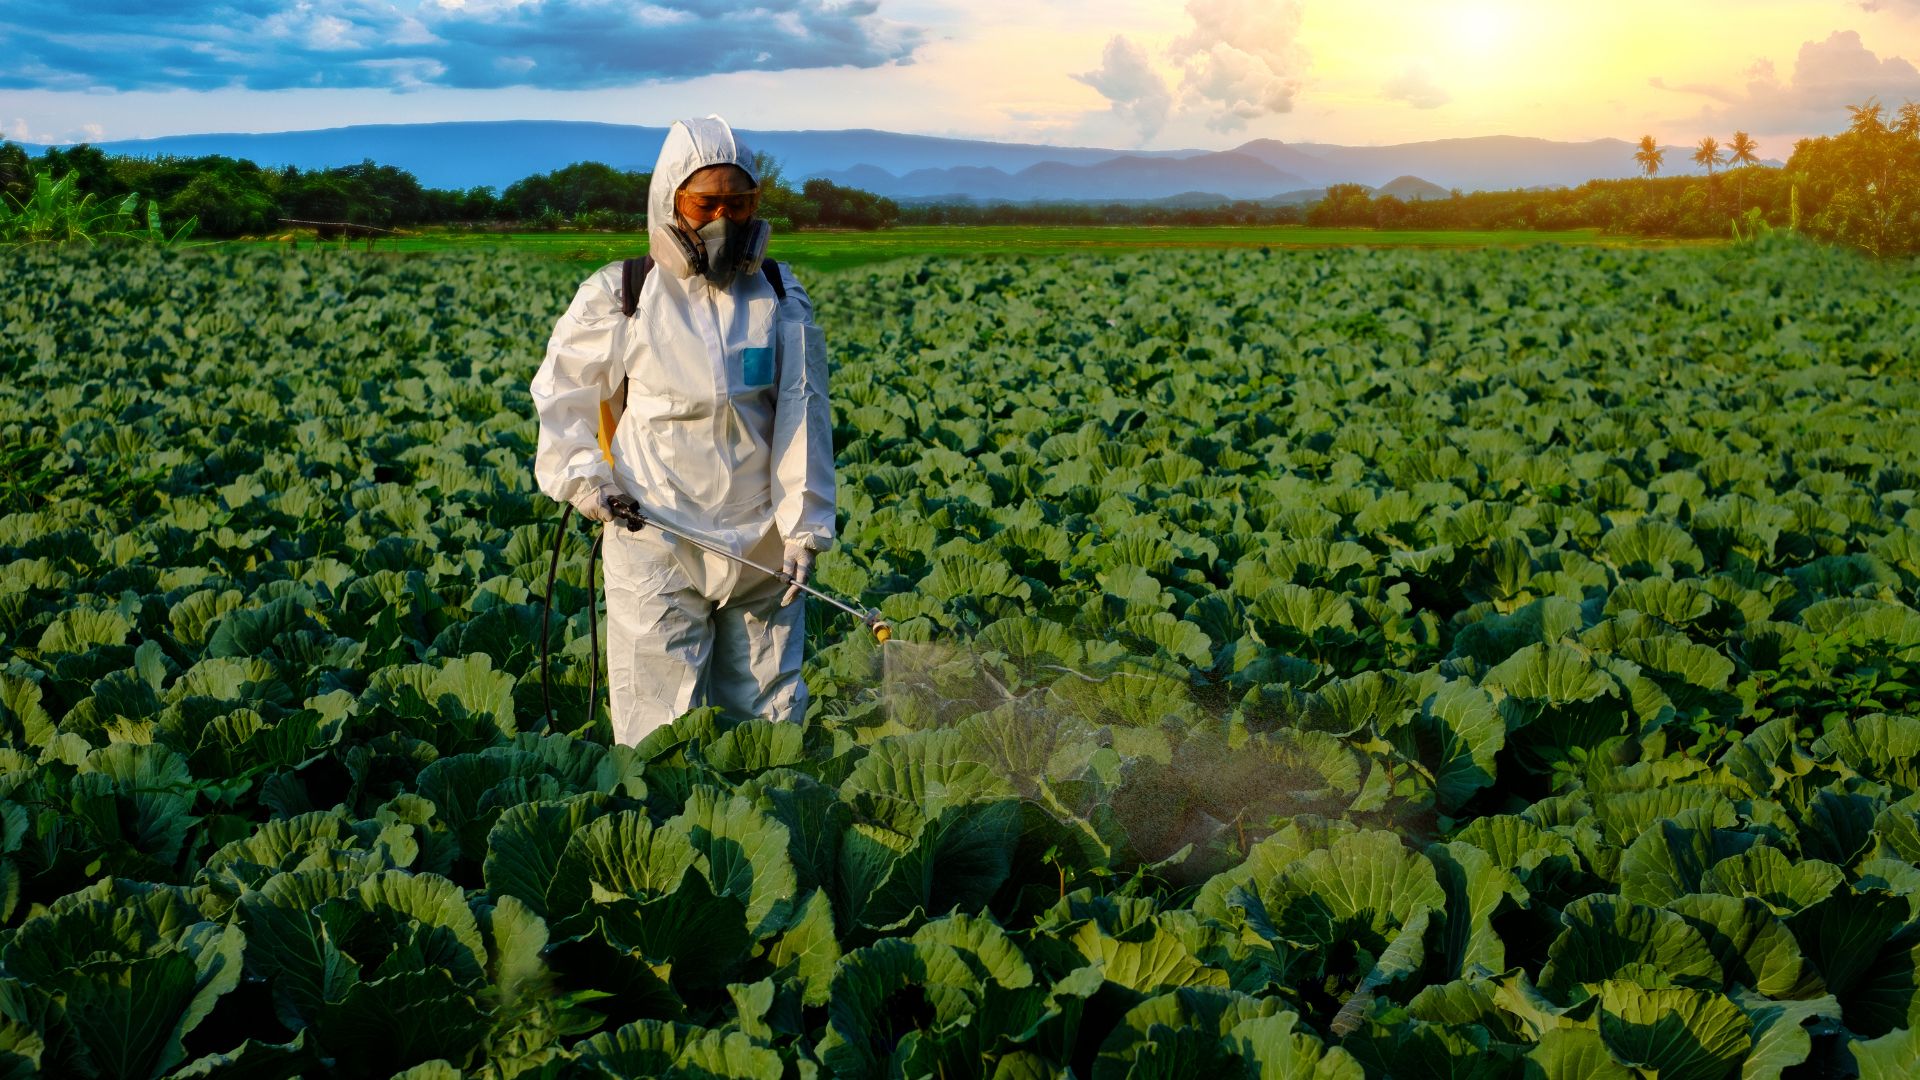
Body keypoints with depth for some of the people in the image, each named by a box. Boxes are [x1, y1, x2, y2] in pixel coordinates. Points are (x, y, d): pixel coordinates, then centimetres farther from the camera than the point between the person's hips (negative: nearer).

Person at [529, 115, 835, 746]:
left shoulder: (781, 302, 5)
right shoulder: (617, 298, 1)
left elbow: (802, 419, 2)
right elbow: (561, 394, 11)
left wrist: (803, 527, -5)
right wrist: (579, 473, -5)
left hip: (760, 549, 2)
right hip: (656, 545, -2)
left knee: (772, 720, 10)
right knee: (661, 735, 1)